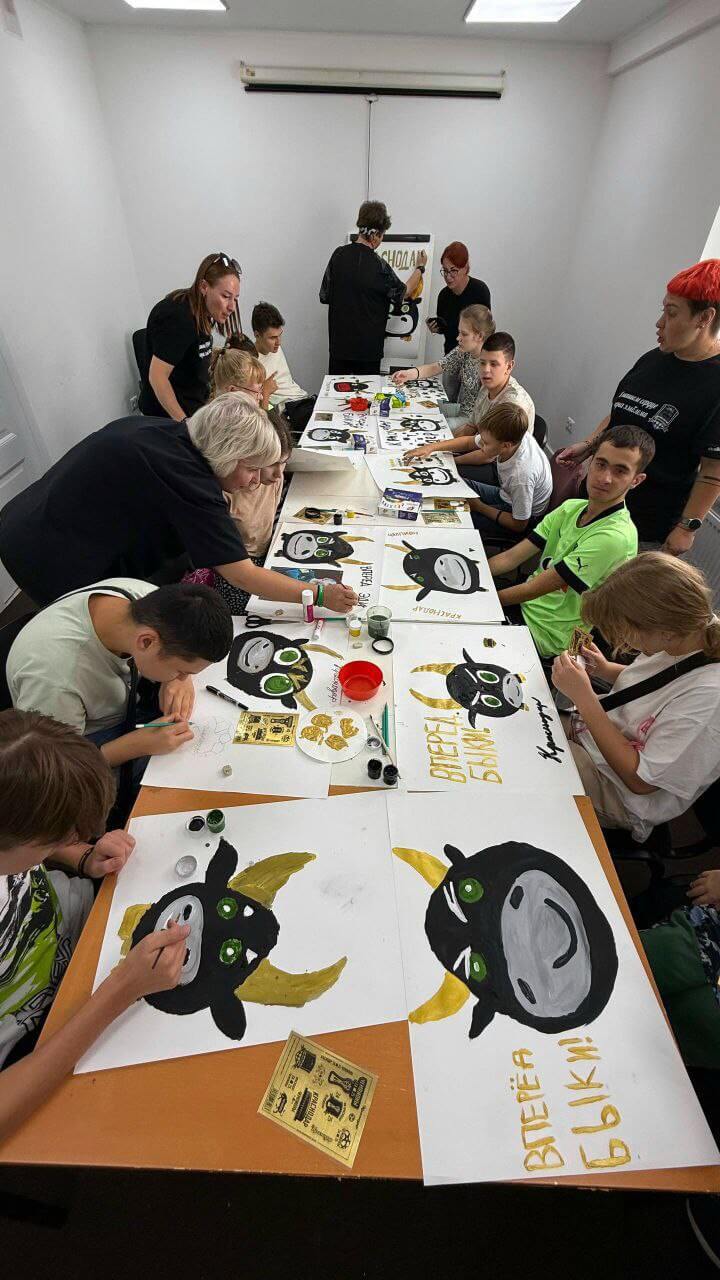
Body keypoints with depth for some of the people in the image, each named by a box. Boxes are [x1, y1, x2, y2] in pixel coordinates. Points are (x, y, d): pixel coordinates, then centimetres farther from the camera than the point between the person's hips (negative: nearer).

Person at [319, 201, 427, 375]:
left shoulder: (338, 254, 0)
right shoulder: (379, 266, -11)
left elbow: (324, 297, 7)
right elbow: (403, 293, 5)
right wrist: (420, 268, 20)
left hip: (338, 342, 4)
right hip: (367, 346, -4)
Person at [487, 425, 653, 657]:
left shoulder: (615, 537, -25)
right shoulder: (571, 507, 1)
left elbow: (534, 588, -23)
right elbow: (511, 557, -3)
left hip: (543, 635, -6)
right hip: (525, 602, 6)